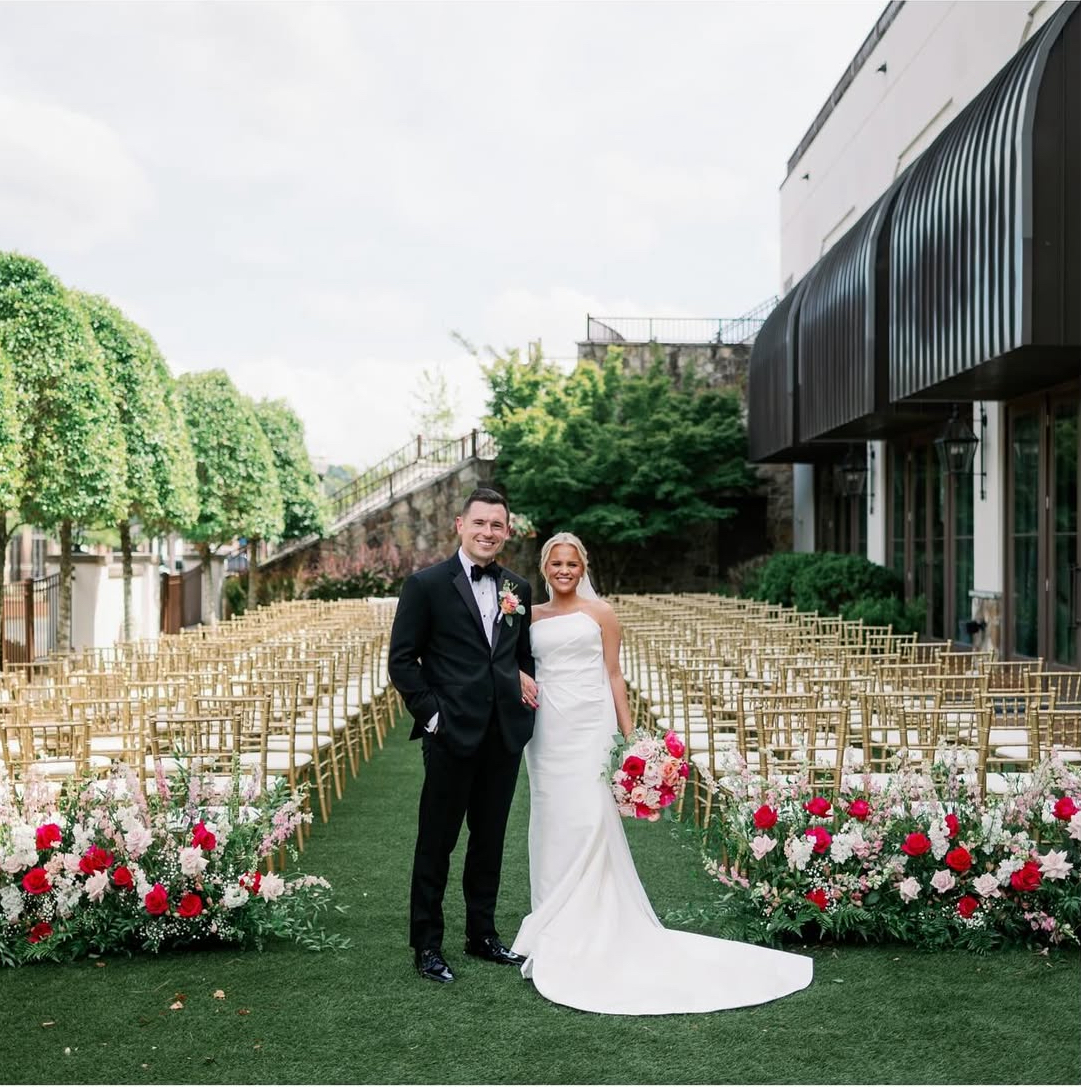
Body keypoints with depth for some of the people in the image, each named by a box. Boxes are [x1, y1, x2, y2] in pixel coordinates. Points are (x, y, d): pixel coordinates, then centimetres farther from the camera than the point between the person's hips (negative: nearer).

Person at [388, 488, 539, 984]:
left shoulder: (518, 588, 10)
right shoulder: (426, 584, -5)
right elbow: (401, 661, -5)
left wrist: (526, 681, -1)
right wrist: (432, 714, -11)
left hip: (504, 735, 5)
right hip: (452, 735, -5)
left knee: (490, 840, 15)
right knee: (436, 842, 4)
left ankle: (482, 933, 29)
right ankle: (426, 945, 16)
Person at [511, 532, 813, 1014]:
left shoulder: (600, 613, 5)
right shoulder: (531, 616, 12)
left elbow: (613, 675, 3)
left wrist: (629, 735, -2)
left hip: (589, 726, -3)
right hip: (547, 727, 3)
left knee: (590, 820, -10)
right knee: (551, 821, 6)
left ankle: (588, 925, 0)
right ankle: (554, 925, 17)